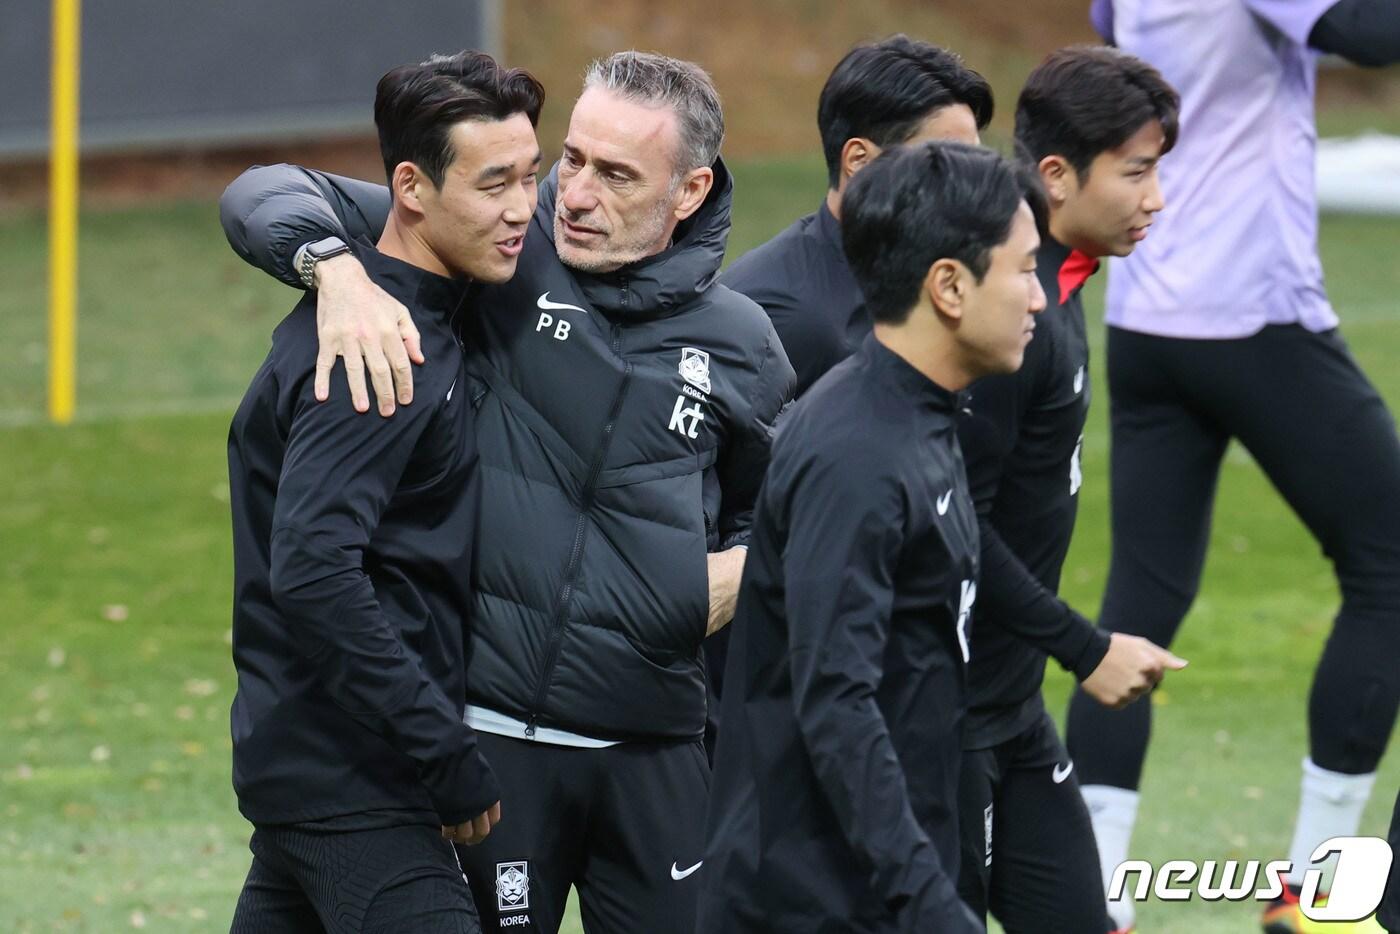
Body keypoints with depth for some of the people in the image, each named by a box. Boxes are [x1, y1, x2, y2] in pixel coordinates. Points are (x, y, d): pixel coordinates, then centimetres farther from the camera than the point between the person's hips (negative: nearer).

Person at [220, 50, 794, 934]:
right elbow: (265, 197, -5)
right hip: (487, 733, -3)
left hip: (658, 751, 3)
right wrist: (339, 270, -26)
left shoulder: (737, 341, 6)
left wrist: (741, 569, 2)